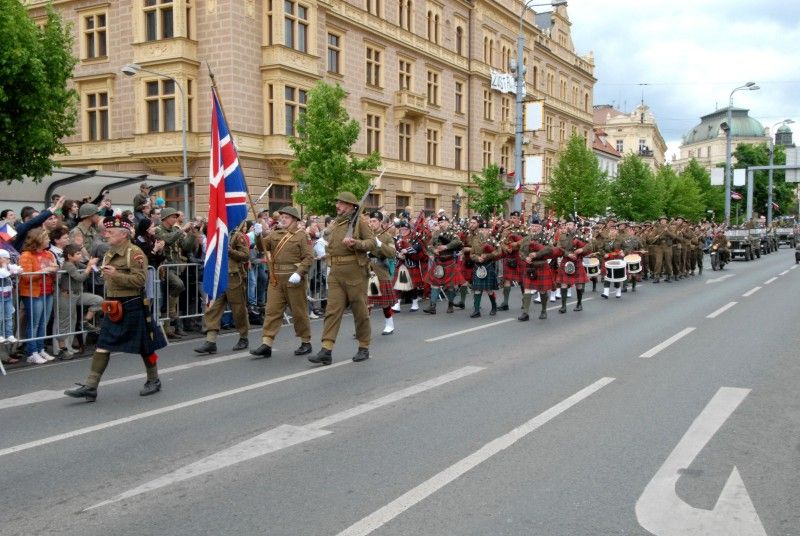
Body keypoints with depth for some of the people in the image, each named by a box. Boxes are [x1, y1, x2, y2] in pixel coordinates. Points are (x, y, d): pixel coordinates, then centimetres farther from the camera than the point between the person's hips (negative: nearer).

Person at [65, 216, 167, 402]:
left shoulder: (135, 253, -13)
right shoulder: (109, 254, 13)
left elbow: (140, 280, -22)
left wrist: (115, 274, -25)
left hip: (133, 307, -7)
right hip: (113, 308, 8)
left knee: (145, 346, 6)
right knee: (103, 346, 2)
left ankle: (154, 381, 23)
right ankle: (90, 387, 2)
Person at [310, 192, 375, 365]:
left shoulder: (359, 222, -3)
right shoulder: (334, 224, 16)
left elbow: (372, 243, -10)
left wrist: (356, 243, -24)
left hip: (355, 273, -5)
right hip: (335, 274, 5)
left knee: (360, 311, 5)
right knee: (332, 311, -3)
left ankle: (364, 348, 18)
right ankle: (326, 351, -6)